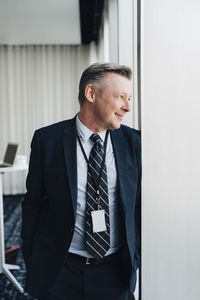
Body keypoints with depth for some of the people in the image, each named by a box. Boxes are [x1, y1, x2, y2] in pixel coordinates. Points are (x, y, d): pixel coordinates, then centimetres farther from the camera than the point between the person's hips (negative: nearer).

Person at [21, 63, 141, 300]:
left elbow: (140, 202, 5)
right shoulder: (47, 139, -8)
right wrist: (30, 260, 2)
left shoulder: (133, 141, -3)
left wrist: (135, 255, 5)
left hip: (115, 271, 2)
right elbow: (33, 202, -1)